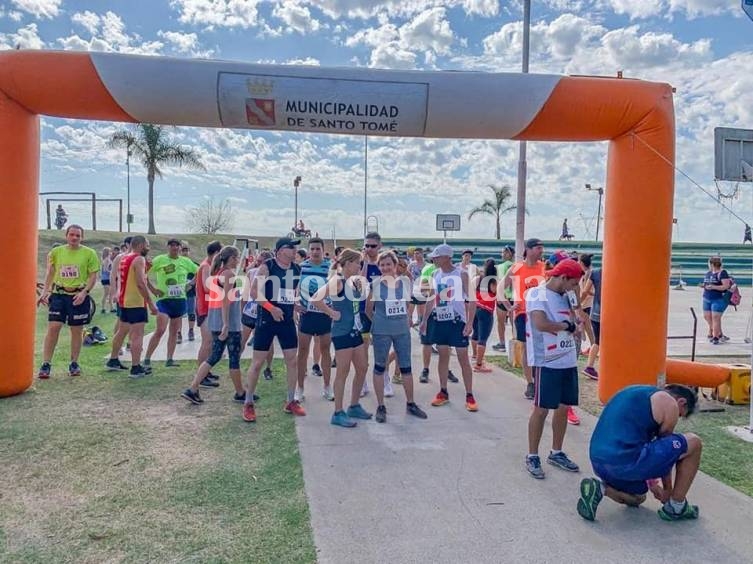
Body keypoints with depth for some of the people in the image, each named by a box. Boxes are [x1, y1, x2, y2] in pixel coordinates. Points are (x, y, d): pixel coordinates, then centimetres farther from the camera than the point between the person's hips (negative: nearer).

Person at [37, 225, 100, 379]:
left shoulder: (89, 253, -1)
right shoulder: (56, 252, 6)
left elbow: (93, 276, -2)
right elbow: (50, 273, 14)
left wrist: (84, 292, -15)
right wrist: (44, 291, 4)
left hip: (78, 296, -1)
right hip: (58, 294, 2)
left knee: (77, 330, 6)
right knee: (53, 327, -6)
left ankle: (74, 363, 19)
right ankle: (46, 364, 2)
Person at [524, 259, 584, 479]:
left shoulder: (565, 297, 13)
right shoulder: (537, 294, -11)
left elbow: (574, 324, 15)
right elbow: (541, 324, -25)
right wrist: (567, 326, -10)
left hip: (568, 361, 8)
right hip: (546, 362, -8)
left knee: (564, 407, 13)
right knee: (541, 409, -1)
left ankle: (556, 453, 28)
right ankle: (532, 456, 11)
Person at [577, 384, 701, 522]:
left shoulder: (638, 394, 25)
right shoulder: (669, 404, 1)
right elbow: (666, 452, 9)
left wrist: (652, 483, 36)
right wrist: (667, 489, 24)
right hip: (624, 462, -9)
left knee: (637, 498, 36)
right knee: (693, 444, 7)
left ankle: (599, 488, 8)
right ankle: (676, 508, 16)